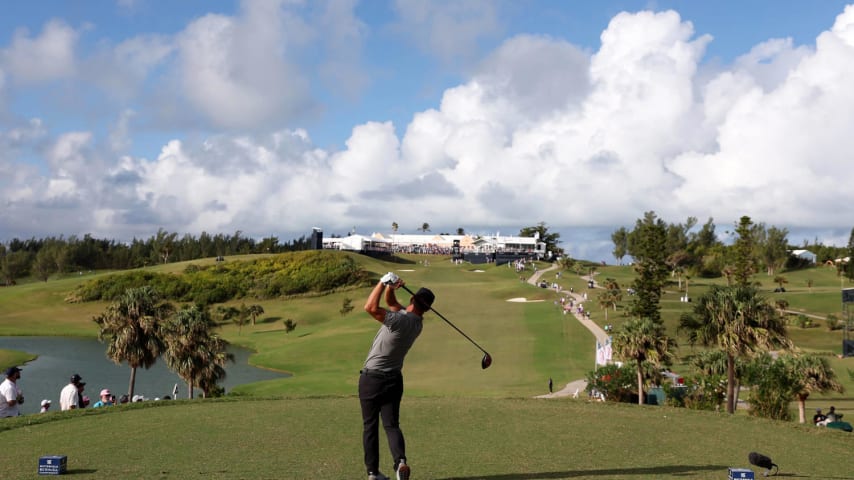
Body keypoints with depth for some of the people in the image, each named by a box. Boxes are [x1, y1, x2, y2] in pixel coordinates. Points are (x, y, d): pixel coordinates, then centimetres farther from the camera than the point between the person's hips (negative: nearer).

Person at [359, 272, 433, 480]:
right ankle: (400, 461, -20)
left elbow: (370, 307, -30)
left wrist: (384, 282, -22)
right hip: (393, 379, 6)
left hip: (372, 379, -6)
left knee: (370, 426, 6)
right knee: (391, 425, 4)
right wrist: (390, 288, -5)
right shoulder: (416, 323, 3)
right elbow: (390, 301, 14)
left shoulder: (400, 320, -22)